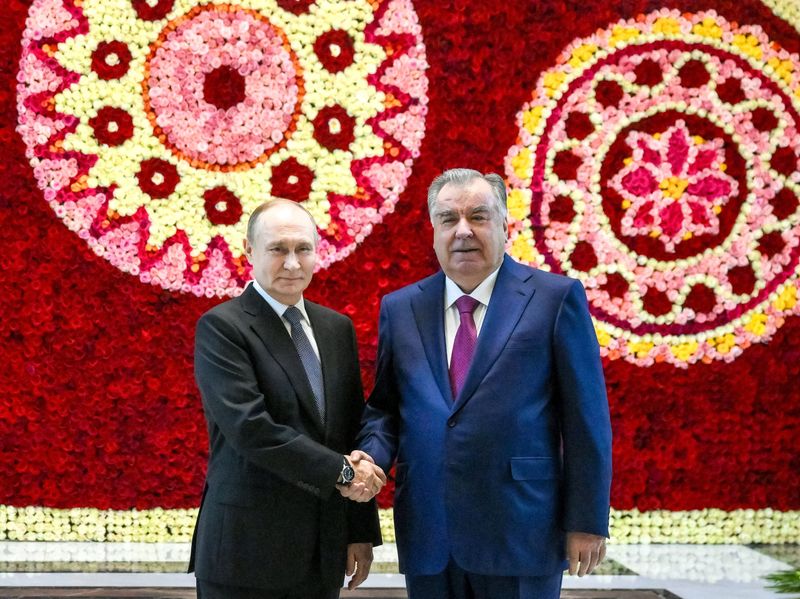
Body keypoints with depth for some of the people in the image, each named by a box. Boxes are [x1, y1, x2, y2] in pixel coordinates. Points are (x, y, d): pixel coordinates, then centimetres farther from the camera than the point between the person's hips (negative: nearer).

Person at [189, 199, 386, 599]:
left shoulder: (337, 328, 10)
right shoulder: (221, 327, -9)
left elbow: (354, 432, 10)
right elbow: (250, 428, -20)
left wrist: (362, 532, 8)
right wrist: (341, 470, -15)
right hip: (247, 549, -5)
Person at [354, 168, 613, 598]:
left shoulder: (555, 297, -2)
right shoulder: (400, 308, 9)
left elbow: (586, 417, -3)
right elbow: (384, 406, 14)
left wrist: (587, 521, -6)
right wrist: (371, 456, -7)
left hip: (520, 534, -3)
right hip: (427, 536, 3)